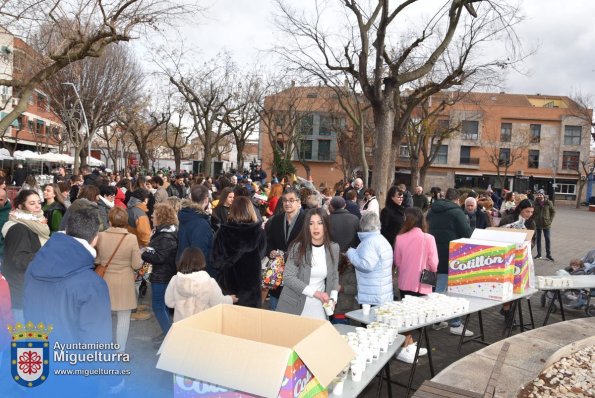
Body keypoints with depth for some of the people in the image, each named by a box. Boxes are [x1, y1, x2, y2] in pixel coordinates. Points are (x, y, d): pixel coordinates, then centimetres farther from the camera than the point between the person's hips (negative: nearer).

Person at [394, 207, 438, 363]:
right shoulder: (428, 238, -15)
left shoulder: (400, 238, -9)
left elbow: (397, 262, 2)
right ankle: (404, 349, 8)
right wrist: (429, 274, 11)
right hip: (421, 283, -3)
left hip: (405, 282, 3)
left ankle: (410, 345, 27)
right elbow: (433, 264, -10)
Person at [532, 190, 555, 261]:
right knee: (538, 239, 9)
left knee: (547, 239, 3)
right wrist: (534, 220, -4)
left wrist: (550, 220, -3)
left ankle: (548, 254, 13)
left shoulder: (548, 203, -5)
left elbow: (553, 211, 3)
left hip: (546, 224, -1)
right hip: (537, 224, 1)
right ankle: (539, 254, 18)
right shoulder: (535, 203, -2)